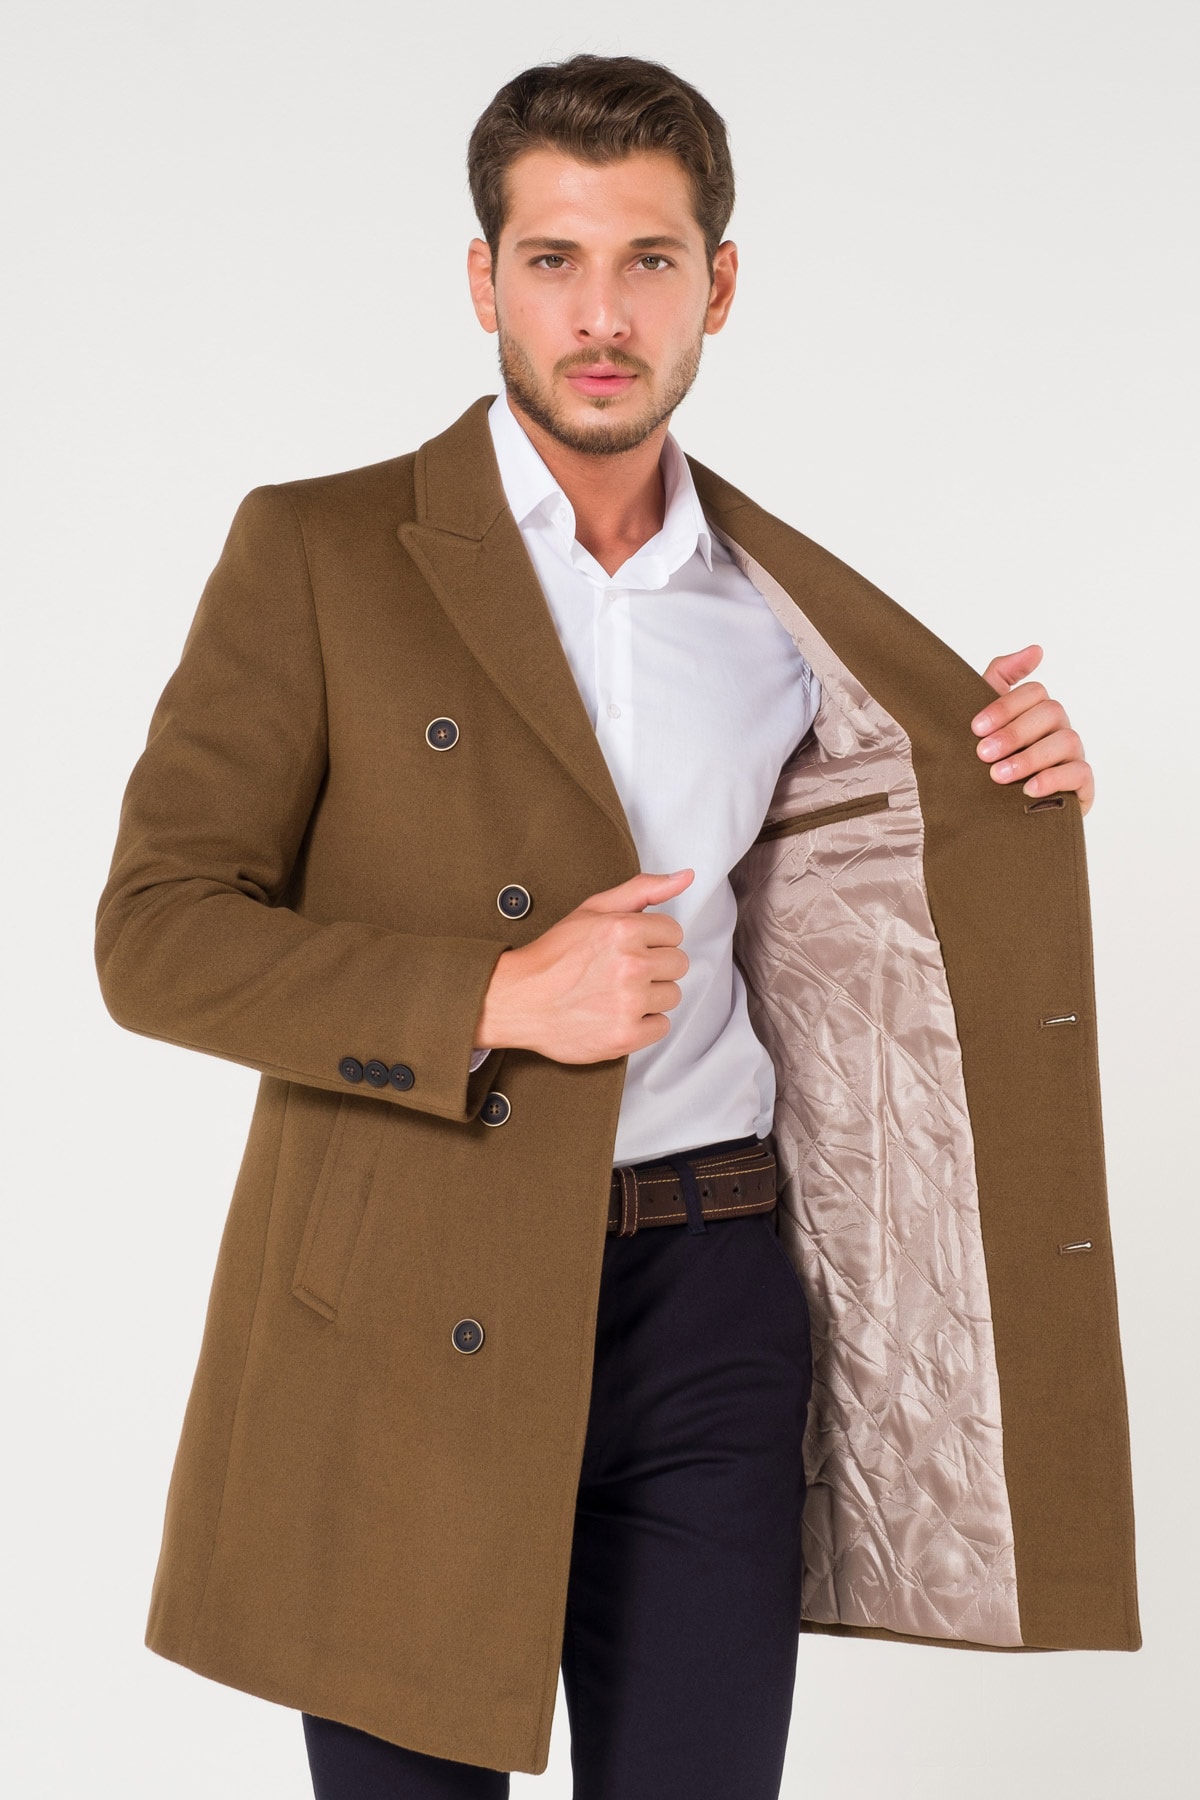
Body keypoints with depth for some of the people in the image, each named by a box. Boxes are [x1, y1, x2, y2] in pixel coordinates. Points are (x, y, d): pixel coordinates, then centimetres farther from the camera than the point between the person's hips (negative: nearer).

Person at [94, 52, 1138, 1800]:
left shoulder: (787, 611, 10)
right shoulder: (316, 555, -2)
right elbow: (154, 935, -7)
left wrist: (1008, 783, 6)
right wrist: (495, 1000, -16)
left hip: (708, 1296, 3)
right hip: (410, 1321, -3)